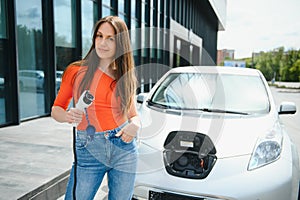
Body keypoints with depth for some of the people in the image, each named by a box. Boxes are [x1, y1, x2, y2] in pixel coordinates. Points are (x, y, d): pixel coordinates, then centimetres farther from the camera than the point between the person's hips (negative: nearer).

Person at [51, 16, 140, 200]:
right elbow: (56, 110, 6)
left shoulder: (126, 77, 3)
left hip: (124, 148, 2)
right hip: (88, 151, -1)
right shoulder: (76, 71, -1)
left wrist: (135, 125, -11)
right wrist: (68, 116, -16)